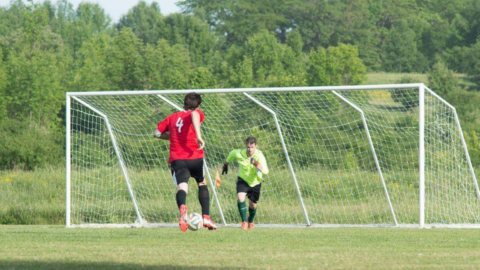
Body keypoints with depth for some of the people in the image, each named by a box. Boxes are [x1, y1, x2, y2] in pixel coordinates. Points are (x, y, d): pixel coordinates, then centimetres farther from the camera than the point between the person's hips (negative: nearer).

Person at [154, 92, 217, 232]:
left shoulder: (172, 117, 18)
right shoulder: (198, 114, 6)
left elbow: (157, 133, 21)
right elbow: (195, 114, -20)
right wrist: (198, 136, -29)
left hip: (176, 159, 1)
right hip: (195, 157, -1)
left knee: (182, 187, -16)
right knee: (202, 183, 24)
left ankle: (182, 207, -51)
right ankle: (206, 217, 16)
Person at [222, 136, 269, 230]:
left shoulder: (259, 156, -28)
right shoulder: (239, 154, -22)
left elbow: (265, 171, -41)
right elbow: (232, 153, 4)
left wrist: (257, 164, -58)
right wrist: (226, 164, 18)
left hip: (255, 182, 0)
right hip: (243, 180, 0)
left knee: (253, 205, 11)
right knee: (240, 198, -26)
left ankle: (250, 222, 42)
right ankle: (244, 222, -14)